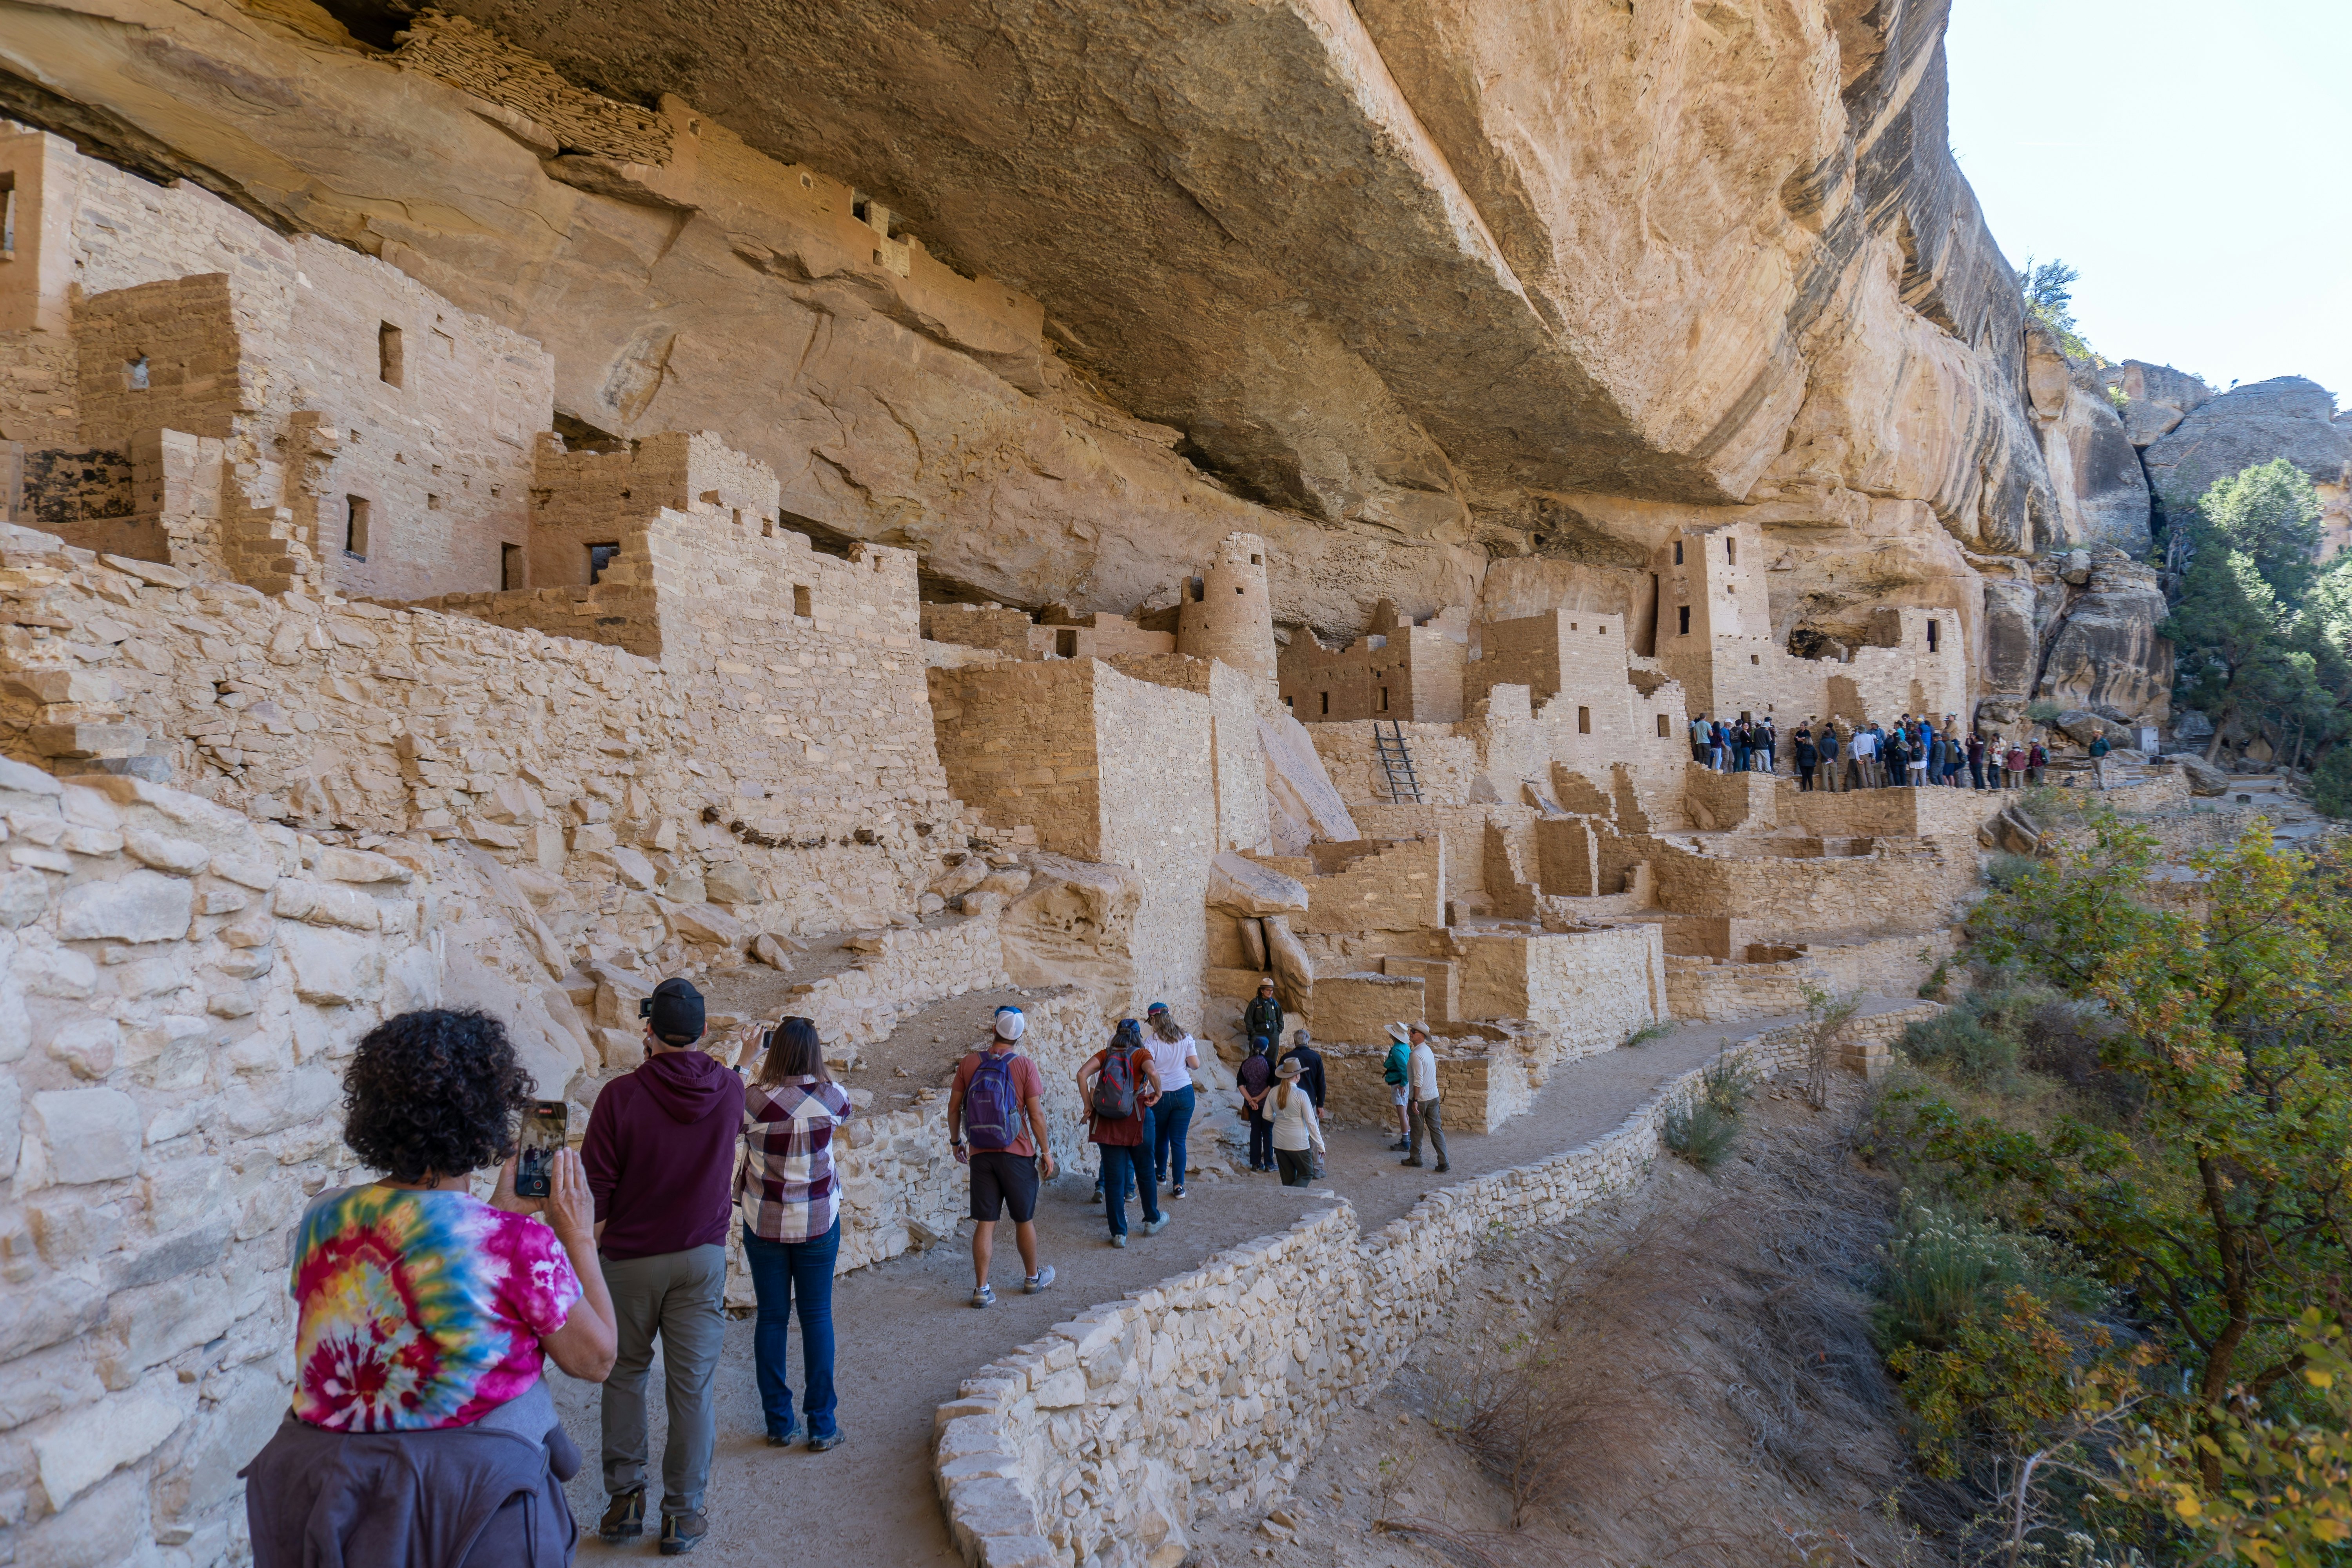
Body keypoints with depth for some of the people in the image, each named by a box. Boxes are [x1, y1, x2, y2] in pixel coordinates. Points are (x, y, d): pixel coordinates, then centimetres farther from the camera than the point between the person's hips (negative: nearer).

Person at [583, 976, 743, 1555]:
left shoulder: (622, 1095, -14)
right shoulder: (729, 1089, -6)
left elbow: (596, 1187, -11)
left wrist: (590, 1255, 3)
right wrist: (671, 1063, 14)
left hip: (631, 1257, -1)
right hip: (703, 1255, 1)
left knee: (624, 1376, 18)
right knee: (693, 1385, 6)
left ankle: (625, 1497, 24)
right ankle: (683, 1514, 13)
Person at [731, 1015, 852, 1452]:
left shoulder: (754, 1100, -15)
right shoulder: (829, 1096, -10)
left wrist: (743, 1062, 8)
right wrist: (811, 1059, 15)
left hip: (765, 1224, 0)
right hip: (818, 1222, 1)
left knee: (772, 1317, 10)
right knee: (817, 1316, 9)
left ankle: (779, 1423, 19)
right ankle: (821, 1425, 13)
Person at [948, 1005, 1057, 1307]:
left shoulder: (969, 1063, -1)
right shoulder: (1025, 1067, -10)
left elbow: (954, 1106, 4)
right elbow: (1037, 1115, -10)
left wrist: (956, 1141, 17)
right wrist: (1046, 1152, 0)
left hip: (980, 1154, 2)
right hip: (1017, 1154, -2)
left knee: (985, 1223, 7)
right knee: (1024, 1219, 14)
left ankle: (982, 1289, 6)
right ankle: (1033, 1277, 31)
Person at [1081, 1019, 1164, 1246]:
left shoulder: (1105, 1054, 7)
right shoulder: (1142, 1053, -1)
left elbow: (1082, 1074, -7)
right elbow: (1151, 1072, -22)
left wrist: (1089, 1106, -2)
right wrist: (1157, 1093, -5)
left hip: (1105, 1121, 2)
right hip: (1136, 1117, -2)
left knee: (1113, 1177, 7)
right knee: (1145, 1171, 18)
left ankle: (1119, 1233, 9)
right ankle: (1152, 1221, 32)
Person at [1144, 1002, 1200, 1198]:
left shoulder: (1152, 1042, -11)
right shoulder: (1186, 1038, -2)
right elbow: (1195, 1064, -4)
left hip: (1160, 1095, -2)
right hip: (1184, 1093, 2)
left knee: (1160, 1138, 20)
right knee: (1178, 1141, 4)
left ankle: (1161, 1173, 39)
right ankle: (1178, 1185, -1)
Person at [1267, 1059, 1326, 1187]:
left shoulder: (1274, 1092, -2)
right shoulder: (1301, 1094, -16)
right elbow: (1311, 1122, -13)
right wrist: (1320, 1144, -6)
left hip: (1279, 1142, 5)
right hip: (1298, 1143, -5)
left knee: (1287, 1179, 16)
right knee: (1307, 1175, 8)